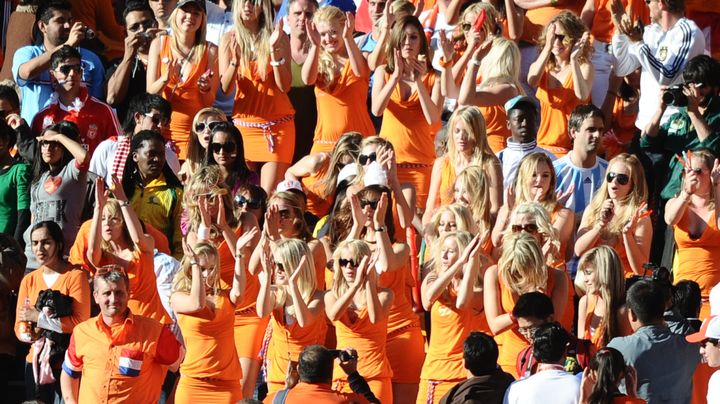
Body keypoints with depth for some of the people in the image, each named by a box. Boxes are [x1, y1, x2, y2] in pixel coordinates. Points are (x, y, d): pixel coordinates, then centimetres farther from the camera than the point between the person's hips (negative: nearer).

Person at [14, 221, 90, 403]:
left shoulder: (75, 276, -7)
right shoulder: (28, 280, 10)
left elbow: (81, 322, -16)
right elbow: (19, 327, 7)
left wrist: (38, 317, -14)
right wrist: (31, 334, -15)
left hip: (68, 362, -5)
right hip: (36, 361, 5)